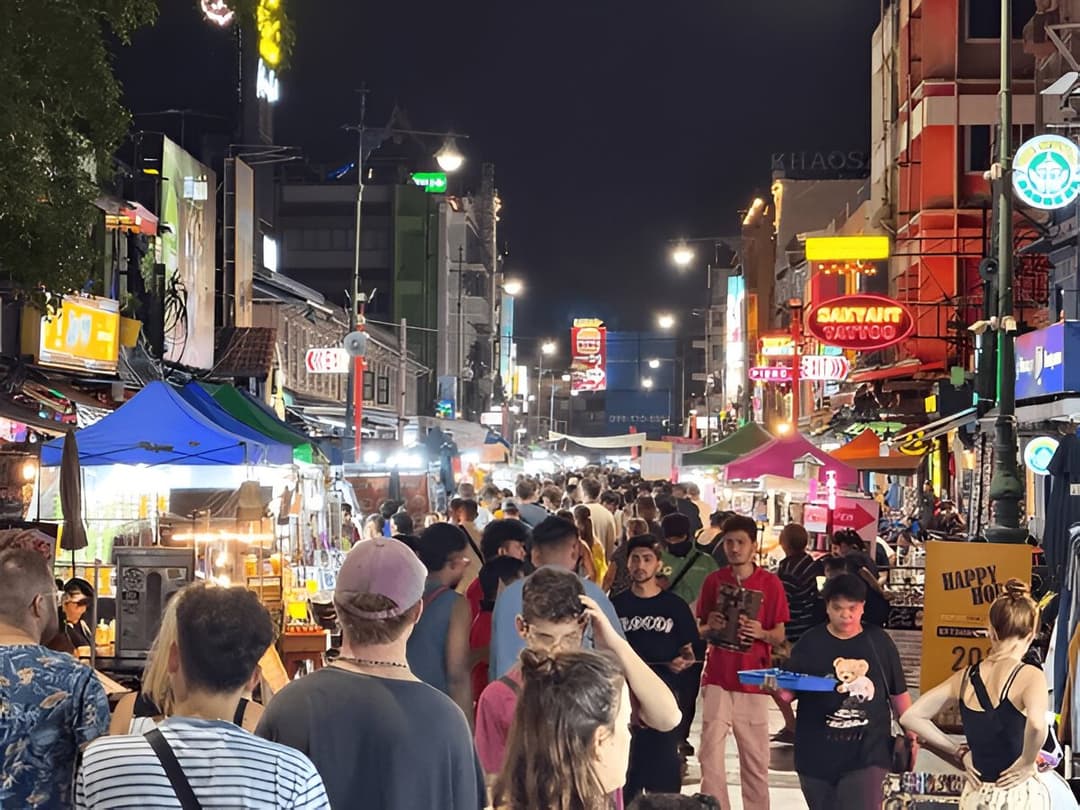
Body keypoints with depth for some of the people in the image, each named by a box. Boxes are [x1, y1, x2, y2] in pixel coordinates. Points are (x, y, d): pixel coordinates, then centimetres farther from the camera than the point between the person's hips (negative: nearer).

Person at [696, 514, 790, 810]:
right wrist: (711, 627, -11)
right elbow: (699, 630, 11)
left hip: (754, 682, 0)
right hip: (717, 679, 1)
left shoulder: (771, 583, 1)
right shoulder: (713, 581, 4)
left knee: (756, 758, 5)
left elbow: (780, 636, 4)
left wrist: (761, 633, -17)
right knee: (711, 754, -6)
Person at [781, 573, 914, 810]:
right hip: (817, 754, 1)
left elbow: (898, 693, 11)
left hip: (867, 753, -1)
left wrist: (911, 733, 11)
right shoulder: (810, 643, 1)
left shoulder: (878, 641, 3)